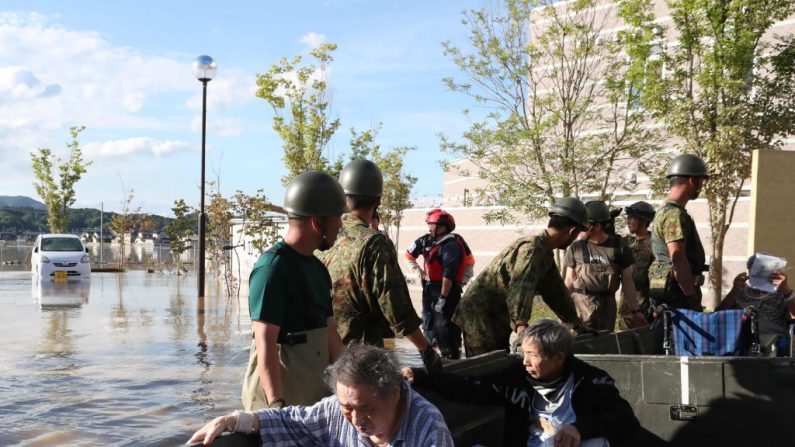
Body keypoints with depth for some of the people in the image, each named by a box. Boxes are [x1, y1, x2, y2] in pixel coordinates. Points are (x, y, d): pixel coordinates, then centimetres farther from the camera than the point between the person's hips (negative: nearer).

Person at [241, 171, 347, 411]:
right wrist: (276, 405, -29)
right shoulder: (272, 268, -15)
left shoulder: (317, 268, 14)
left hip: (316, 395, 9)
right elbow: (265, 342, -22)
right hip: (278, 396, -9)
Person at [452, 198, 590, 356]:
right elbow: (520, 287, -36)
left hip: (498, 317, 10)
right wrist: (521, 326, -47)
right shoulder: (532, 248, -22)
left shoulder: (545, 254, 10)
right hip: (479, 314, -10)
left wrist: (577, 325, 18)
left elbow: (556, 293, 17)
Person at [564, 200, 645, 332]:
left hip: (607, 305, 1)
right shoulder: (575, 248, 0)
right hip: (580, 305, -1)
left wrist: (635, 310, 0)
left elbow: (627, 281, 3)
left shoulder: (619, 246, -1)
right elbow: (569, 281, 5)